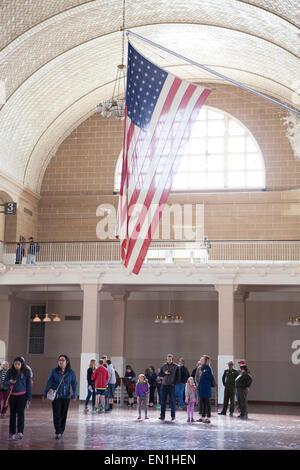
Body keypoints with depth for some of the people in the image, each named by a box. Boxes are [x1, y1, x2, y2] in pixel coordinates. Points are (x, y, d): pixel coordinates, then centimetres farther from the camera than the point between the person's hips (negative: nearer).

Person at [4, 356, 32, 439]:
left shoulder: (26, 372, -3)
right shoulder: (10, 372, -3)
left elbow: (29, 385, 2)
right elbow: (5, 383, 1)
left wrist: (29, 397, 0)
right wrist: (10, 382, -22)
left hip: (22, 395, -1)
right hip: (12, 395, 2)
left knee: (20, 413, -11)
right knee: (13, 414, 7)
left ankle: (20, 432, -16)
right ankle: (12, 433, 14)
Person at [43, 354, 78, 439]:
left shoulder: (71, 372, 1)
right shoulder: (54, 371, -2)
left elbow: (74, 384, 1)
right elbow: (49, 383, 0)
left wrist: (75, 395, -11)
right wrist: (45, 395, -2)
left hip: (66, 397, 2)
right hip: (56, 396, -1)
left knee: (63, 415, 9)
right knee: (57, 414, -8)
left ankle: (61, 432, 22)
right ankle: (58, 432, -4)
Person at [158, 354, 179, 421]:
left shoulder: (175, 366, 0)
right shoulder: (163, 366, 7)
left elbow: (177, 376, 1)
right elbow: (160, 374, 10)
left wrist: (174, 383, -10)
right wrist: (164, 373, -9)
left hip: (172, 385, -2)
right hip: (164, 385, 2)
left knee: (172, 401, 0)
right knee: (163, 401, 3)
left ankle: (173, 416, 7)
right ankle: (162, 415, 7)